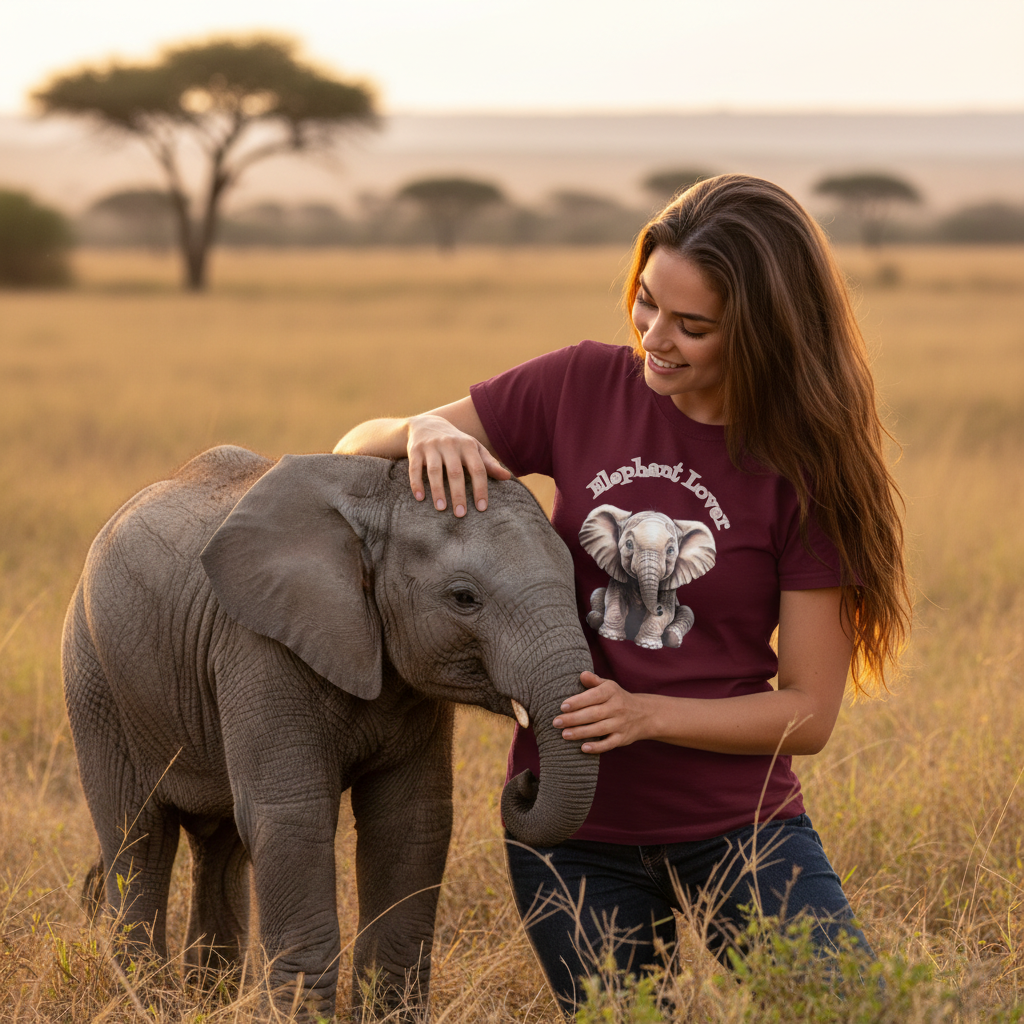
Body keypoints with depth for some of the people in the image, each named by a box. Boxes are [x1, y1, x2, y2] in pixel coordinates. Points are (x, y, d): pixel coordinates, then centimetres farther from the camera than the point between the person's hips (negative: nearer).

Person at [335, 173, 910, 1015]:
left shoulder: (806, 470, -8)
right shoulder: (586, 387, -2)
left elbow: (807, 711, -8)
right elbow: (359, 448, 4)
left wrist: (644, 715, -20)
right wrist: (426, 433, -18)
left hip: (737, 826, -2)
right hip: (574, 830, 2)